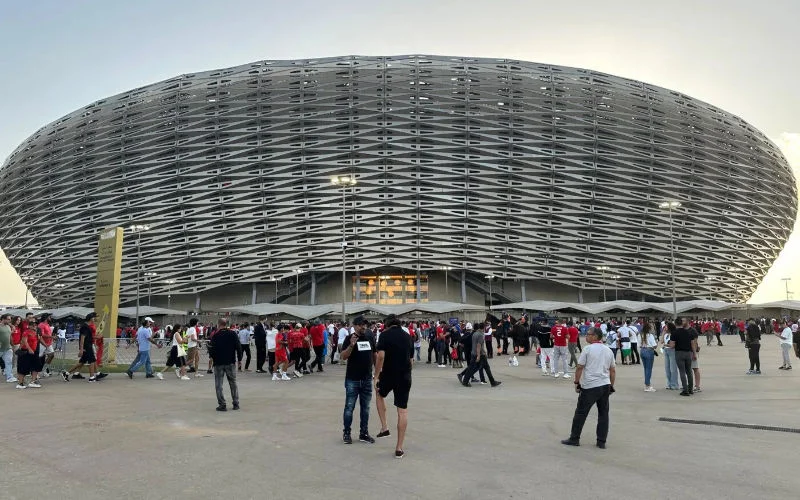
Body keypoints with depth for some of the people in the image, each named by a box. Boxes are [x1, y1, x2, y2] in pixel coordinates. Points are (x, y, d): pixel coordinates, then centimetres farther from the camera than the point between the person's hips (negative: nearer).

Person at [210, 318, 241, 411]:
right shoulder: (233, 334, 0)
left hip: (219, 363, -3)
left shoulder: (215, 336, -7)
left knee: (218, 385, 5)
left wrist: (212, 358, 9)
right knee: (233, 383, 13)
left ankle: (222, 405, 0)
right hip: (231, 362, 3)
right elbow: (239, 348, -2)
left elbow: (213, 349, -9)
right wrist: (239, 359, 6)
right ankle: (236, 404, 13)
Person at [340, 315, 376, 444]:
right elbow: (343, 357, -15)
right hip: (352, 379, -4)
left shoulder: (370, 337, 6)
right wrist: (351, 345, -30)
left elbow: (375, 355, 15)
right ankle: (346, 433, 13)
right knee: (349, 407, 2)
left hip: (367, 379, 4)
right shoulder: (349, 339, -7)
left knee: (365, 408, 11)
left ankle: (364, 433, 20)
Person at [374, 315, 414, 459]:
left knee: (380, 395, 29)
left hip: (388, 374, -3)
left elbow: (381, 356, -16)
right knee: (403, 410, 4)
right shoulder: (408, 336, 9)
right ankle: (399, 448, 6)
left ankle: (384, 428, 21)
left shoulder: (385, 335, -5)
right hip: (405, 377, 3)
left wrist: (376, 376, -11)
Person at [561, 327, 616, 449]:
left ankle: (574, 439, 9)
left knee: (581, 413, 3)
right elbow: (613, 370, 13)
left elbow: (579, 368, -8)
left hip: (590, 387, -5)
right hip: (605, 385, 5)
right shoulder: (608, 350, 9)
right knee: (603, 413, 10)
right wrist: (611, 386, 20)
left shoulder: (588, 349, -7)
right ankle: (602, 441, 12)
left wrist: (577, 383, 1)